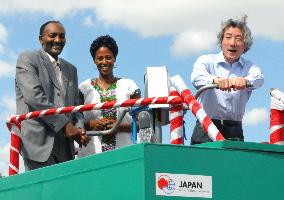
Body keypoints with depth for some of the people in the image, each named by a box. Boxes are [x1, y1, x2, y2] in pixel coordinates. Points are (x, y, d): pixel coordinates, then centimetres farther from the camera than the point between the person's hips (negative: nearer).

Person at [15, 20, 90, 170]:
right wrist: (64, 125, -12)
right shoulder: (28, 59, 3)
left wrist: (79, 129, 0)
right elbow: (34, 96, -10)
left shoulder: (70, 69, 25)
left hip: (65, 147, 6)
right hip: (38, 140, -6)